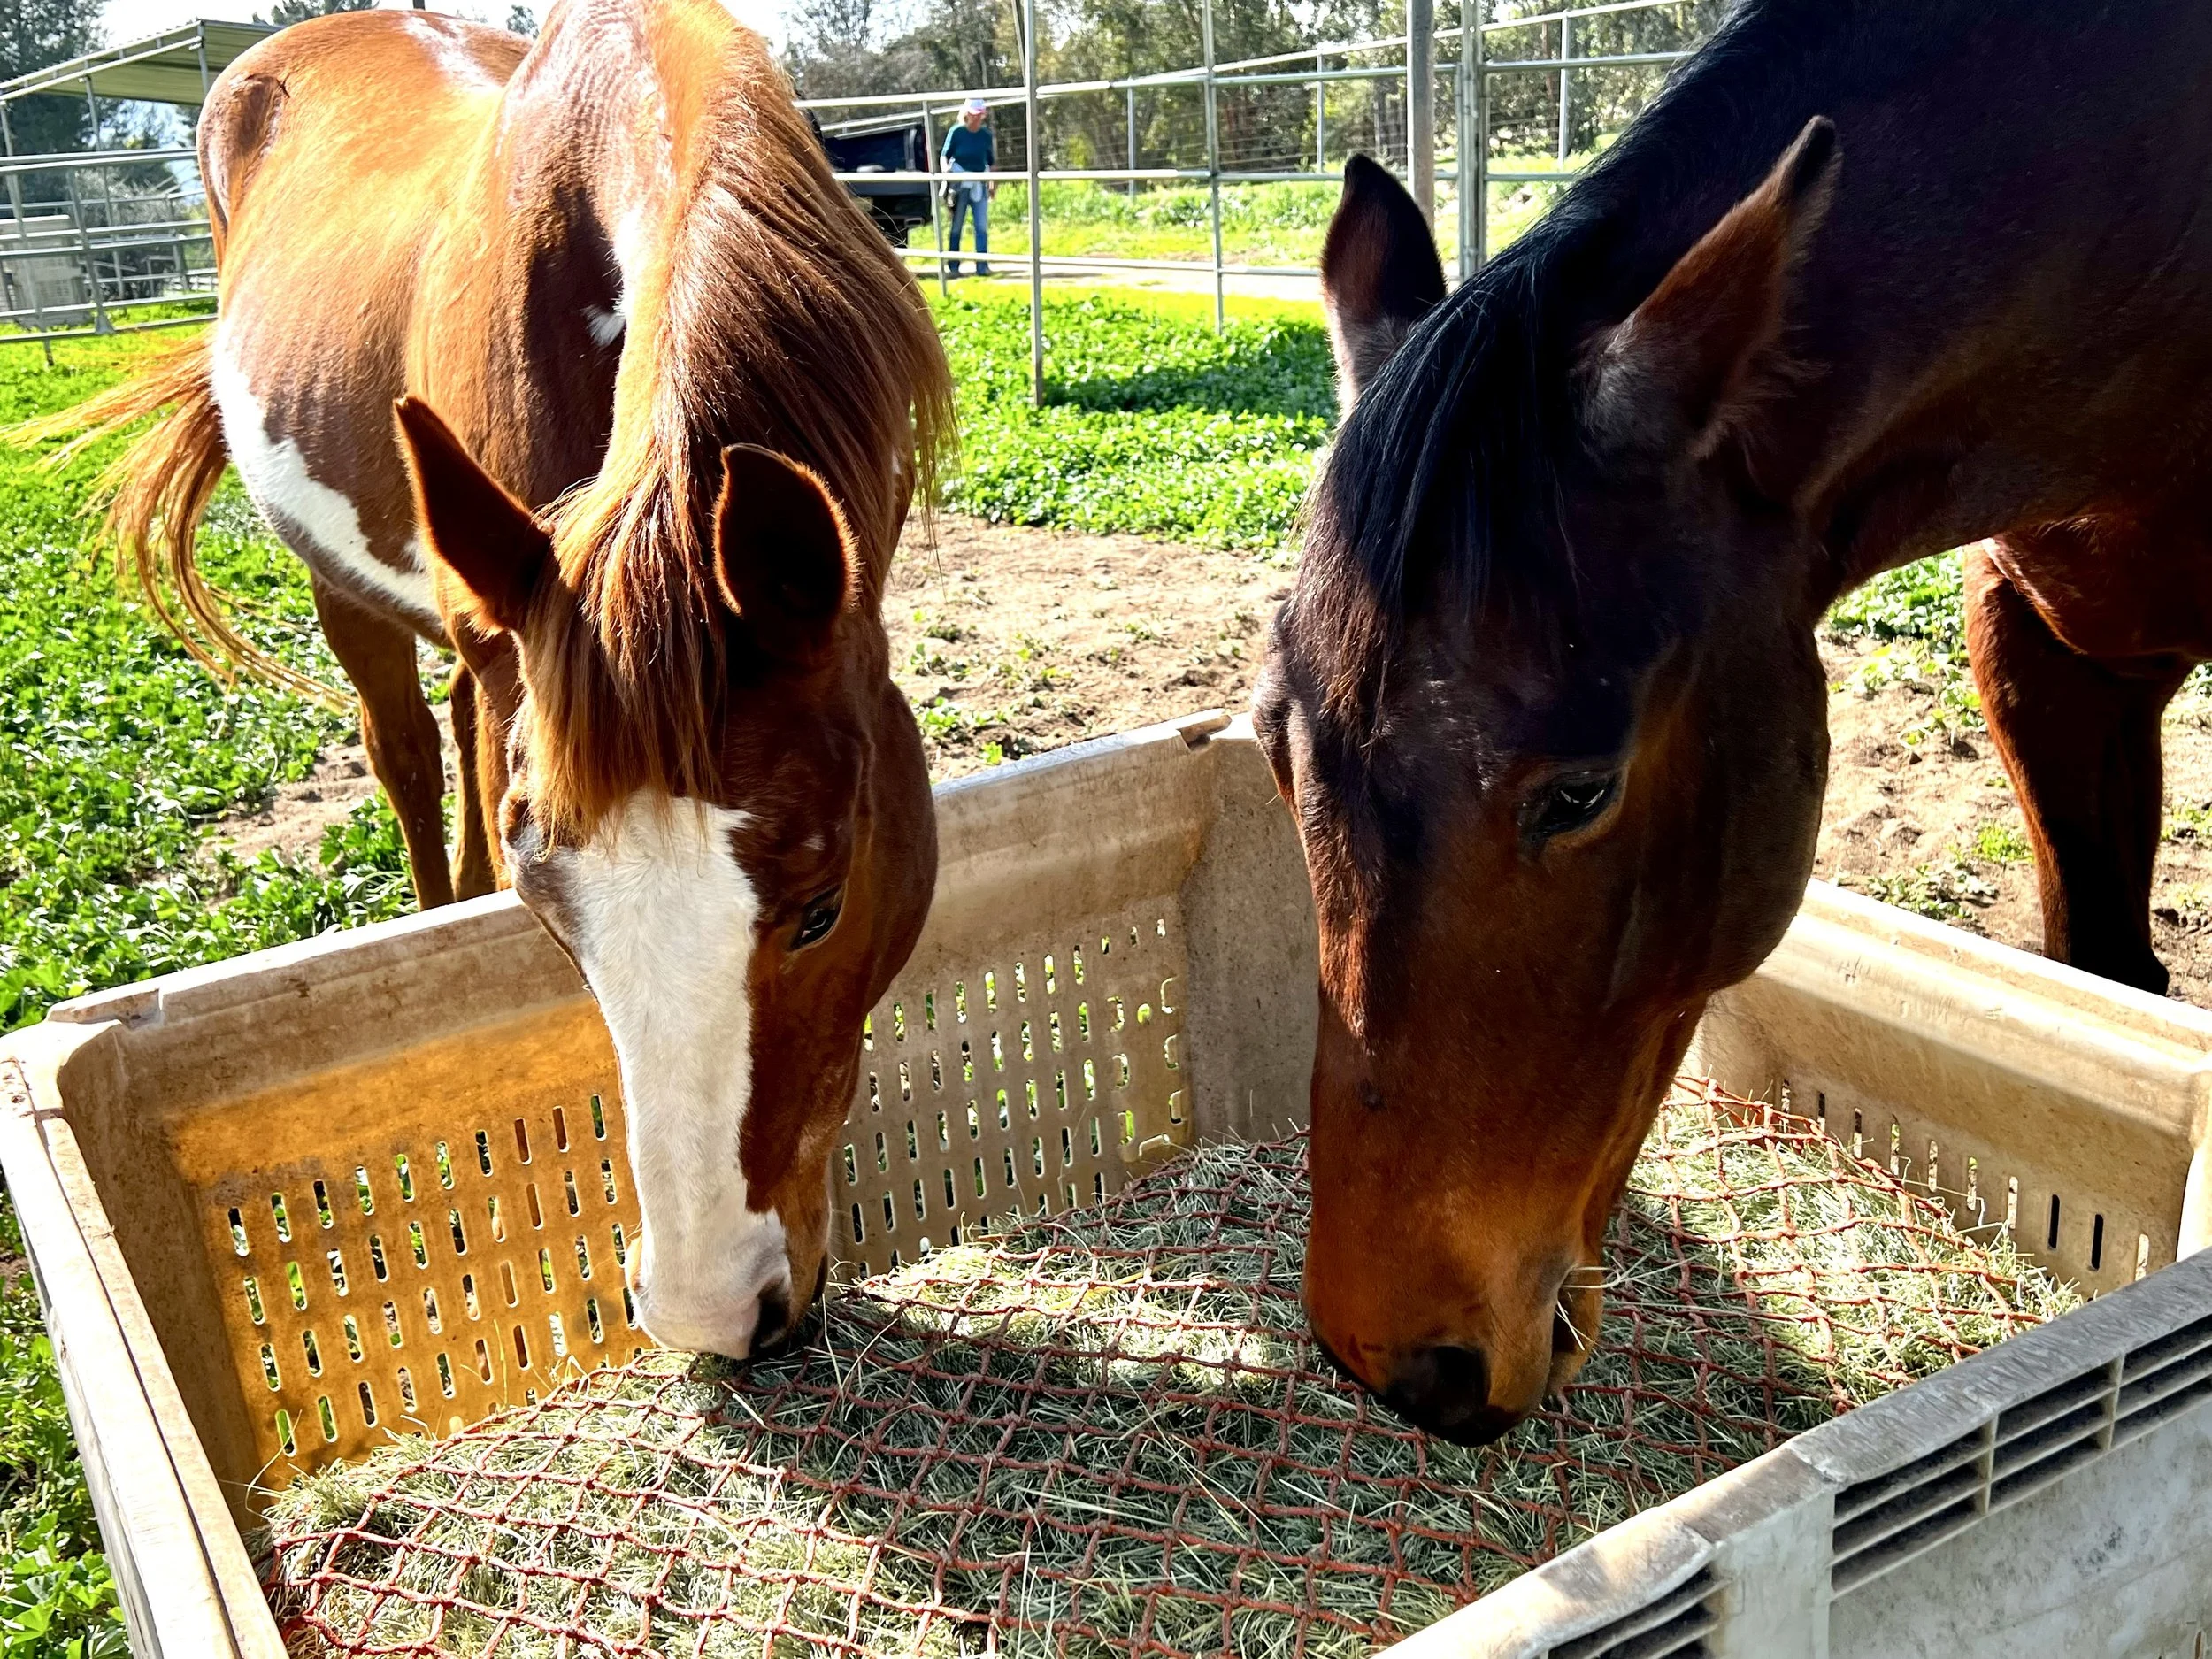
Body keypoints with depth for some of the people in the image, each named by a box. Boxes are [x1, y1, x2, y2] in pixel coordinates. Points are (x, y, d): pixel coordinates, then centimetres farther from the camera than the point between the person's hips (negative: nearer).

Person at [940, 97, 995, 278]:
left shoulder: (986, 134, 6)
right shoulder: (956, 132, -3)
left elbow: (991, 161, 13)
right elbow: (944, 155, -1)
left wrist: (994, 185, 10)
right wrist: (945, 168, -22)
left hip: (980, 185, 3)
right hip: (960, 183, -3)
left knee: (982, 226, -1)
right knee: (956, 226, 3)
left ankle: (982, 265, 2)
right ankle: (954, 266, 7)